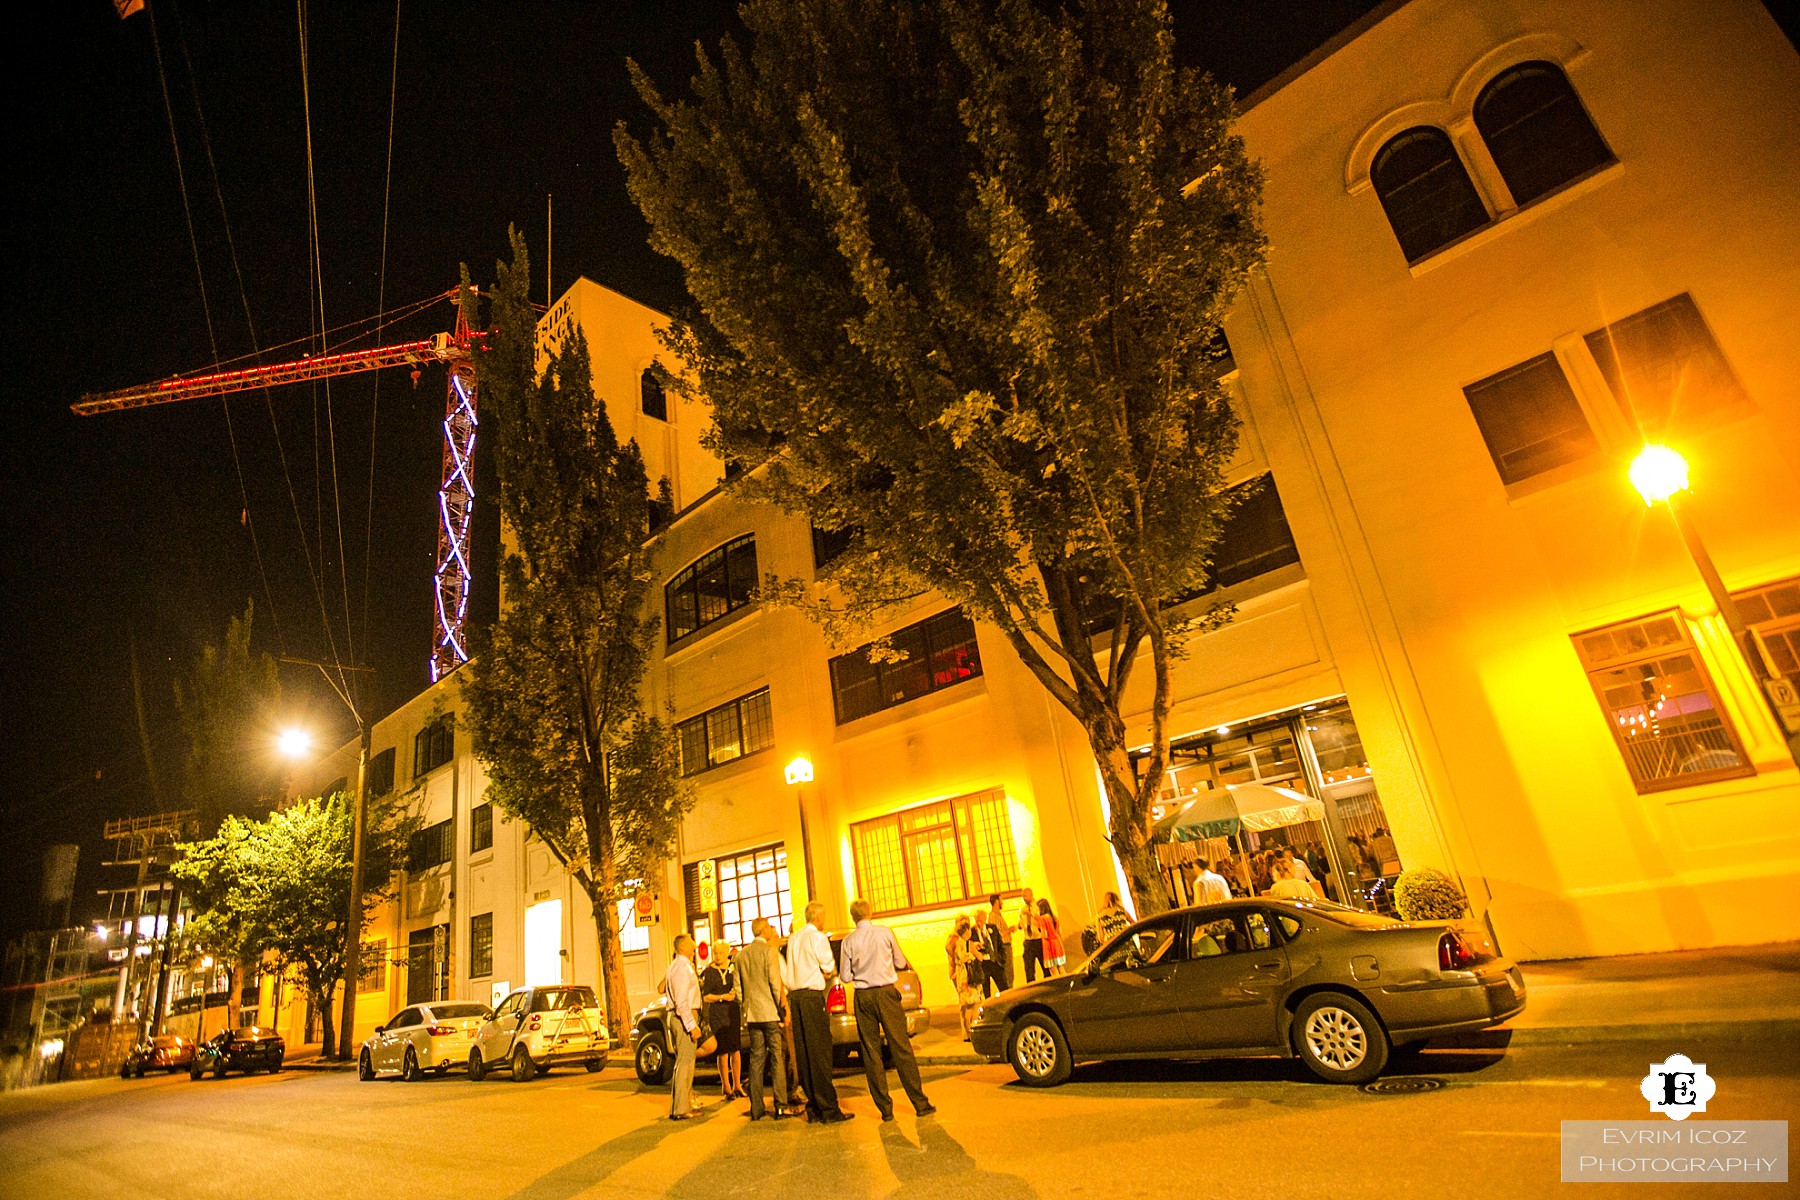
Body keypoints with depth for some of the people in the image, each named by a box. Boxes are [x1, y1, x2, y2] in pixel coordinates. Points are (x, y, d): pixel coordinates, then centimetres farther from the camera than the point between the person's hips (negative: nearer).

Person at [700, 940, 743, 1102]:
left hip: (733, 1013, 3)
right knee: (723, 1052, -2)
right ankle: (726, 1087, 10)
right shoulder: (708, 972, -1)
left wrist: (735, 993, -6)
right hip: (717, 1015, -3)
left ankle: (737, 1085, 16)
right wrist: (722, 997, -16)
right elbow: (705, 997, -4)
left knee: (735, 1050, 5)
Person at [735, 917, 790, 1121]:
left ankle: (756, 1108, 12)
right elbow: (775, 983, -13)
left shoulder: (741, 955, 10)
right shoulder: (769, 951, -9)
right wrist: (780, 1007, -5)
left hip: (752, 1014, 6)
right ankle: (779, 1106, -1)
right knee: (777, 1058, 0)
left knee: (756, 1059, 10)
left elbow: (738, 988, 12)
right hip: (770, 1013, -6)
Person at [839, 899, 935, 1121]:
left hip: (862, 997, 1)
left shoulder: (848, 941, -2)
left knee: (871, 1052, 9)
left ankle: (885, 1108, 12)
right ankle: (920, 1104, 5)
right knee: (901, 1048, 3)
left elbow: (845, 977, 1)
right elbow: (900, 963, 4)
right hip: (886, 992, -1)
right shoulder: (885, 933, -3)